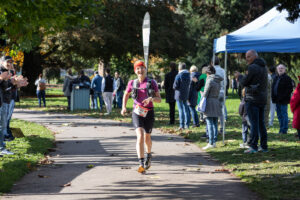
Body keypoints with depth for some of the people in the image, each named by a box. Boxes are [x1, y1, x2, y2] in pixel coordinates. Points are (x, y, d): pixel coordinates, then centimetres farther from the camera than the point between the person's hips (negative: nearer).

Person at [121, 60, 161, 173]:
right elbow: (126, 95, 23)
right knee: (140, 136, -20)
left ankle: (149, 155, 47)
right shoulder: (132, 83, 5)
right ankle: (141, 164, -26)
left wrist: (151, 98, -21)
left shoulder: (152, 83, 0)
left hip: (149, 113, 0)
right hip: (137, 113, 0)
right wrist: (124, 107, 9)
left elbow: (159, 99, 0)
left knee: (147, 137, 14)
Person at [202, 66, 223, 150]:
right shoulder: (218, 81, 12)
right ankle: (214, 142, 12)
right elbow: (218, 93, 13)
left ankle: (210, 143, -12)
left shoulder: (210, 80, -11)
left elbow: (205, 94, -10)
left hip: (210, 102, -8)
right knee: (215, 124, 10)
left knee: (209, 124, -8)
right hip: (217, 102, 8)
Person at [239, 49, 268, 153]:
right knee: (261, 123, 11)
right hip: (263, 99, 8)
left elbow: (244, 83, -12)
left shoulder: (252, 67, -12)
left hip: (252, 99, -8)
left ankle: (253, 146, -9)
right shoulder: (264, 67, 15)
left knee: (254, 124, -8)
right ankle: (264, 146, 12)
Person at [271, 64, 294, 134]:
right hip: (277, 100, 7)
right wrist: (273, 97, 6)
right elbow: (273, 88, 19)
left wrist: (283, 97, -18)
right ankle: (281, 128, 19)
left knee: (284, 114, -4)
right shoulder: (276, 78, 15)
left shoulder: (287, 78, -7)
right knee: (279, 115, 11)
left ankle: (284, 130, 0)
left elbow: (290, 89, -12)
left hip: (283, 100, -7)